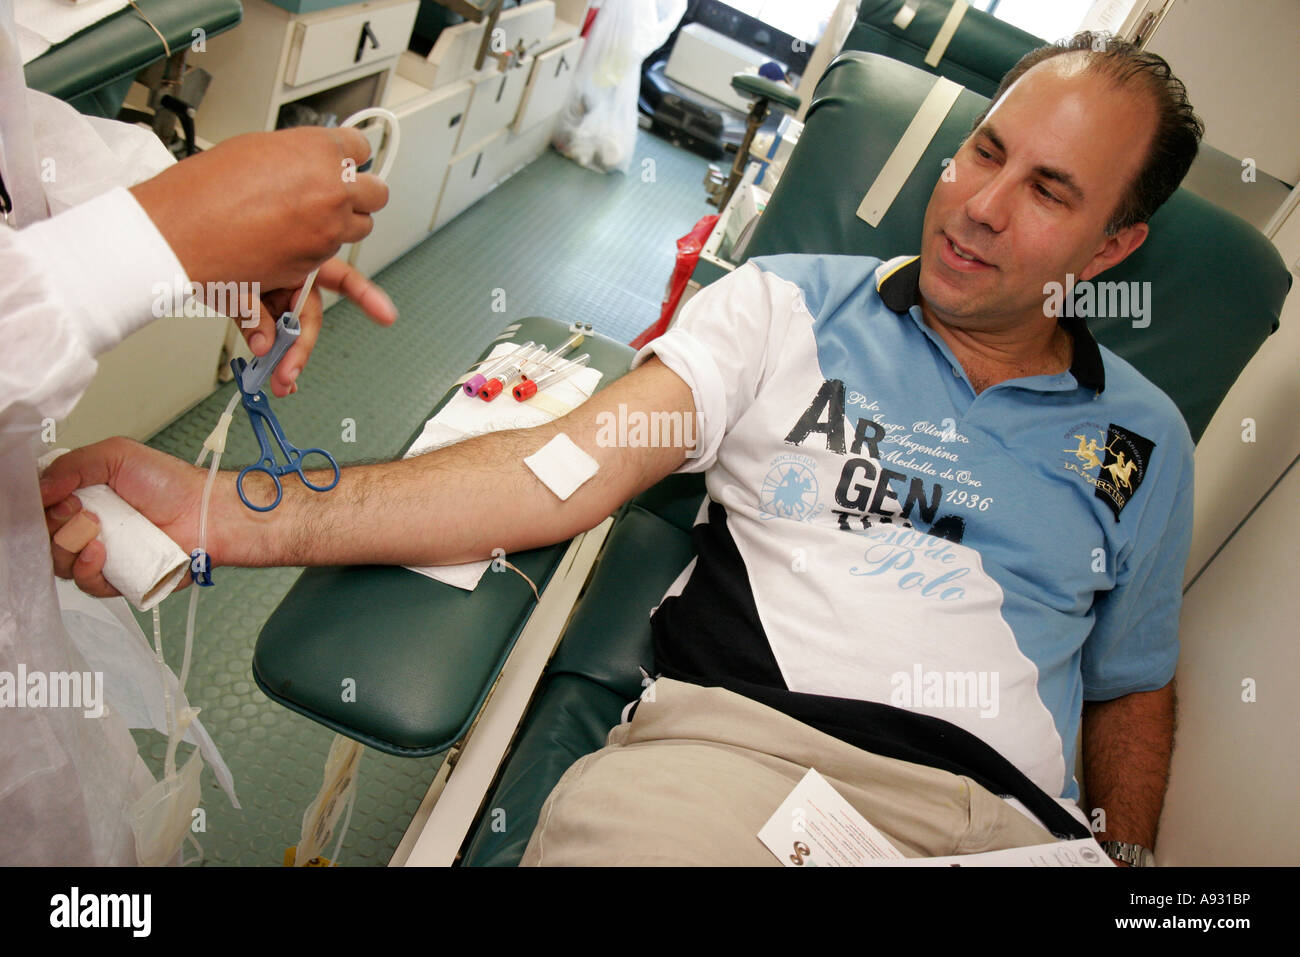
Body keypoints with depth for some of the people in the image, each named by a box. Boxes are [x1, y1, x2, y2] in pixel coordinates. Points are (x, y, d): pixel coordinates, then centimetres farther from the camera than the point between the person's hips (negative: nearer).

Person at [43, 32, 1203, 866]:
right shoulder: (791, 303, 6)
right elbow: (570, 468, -5)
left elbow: (1131, 686, 24)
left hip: (998, 813, 3)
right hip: (734, 739, -2)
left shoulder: (1143, 442, 15)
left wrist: (1130, 854, 8)